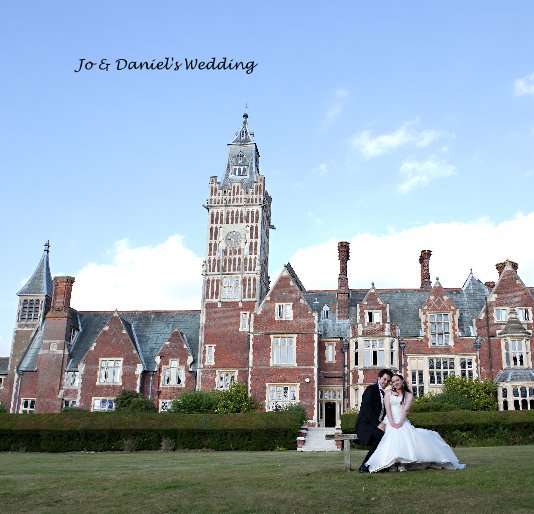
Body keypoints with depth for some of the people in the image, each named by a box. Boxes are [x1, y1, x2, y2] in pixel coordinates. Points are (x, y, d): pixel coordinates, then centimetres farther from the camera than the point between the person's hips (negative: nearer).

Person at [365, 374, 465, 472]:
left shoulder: (409, 395, 15)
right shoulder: (388, 393, 17)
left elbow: (405, 410, -2)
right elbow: (388, 409, 2)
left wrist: (400, 422, -19)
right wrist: (392, 422, -15)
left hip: (402, 421, 1)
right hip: (390, 421, 0)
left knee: (404, 435, -30)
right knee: (393, 436, -30)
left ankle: (402, 464, -29)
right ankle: (391, 464, -30)